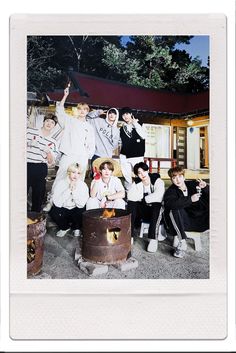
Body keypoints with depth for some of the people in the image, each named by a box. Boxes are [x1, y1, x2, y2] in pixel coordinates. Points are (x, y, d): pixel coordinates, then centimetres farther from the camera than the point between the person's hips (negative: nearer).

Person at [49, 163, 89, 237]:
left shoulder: (83, 185, -12)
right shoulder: (60, 183, -14)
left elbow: (81, 204, -23)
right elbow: (57, 203, -25)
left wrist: (74, 190, -30)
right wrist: (69, 190, -30)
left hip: (75, 211, 0)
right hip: (63, 210, 0)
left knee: (81, 210, -32)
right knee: (53, 211, -30)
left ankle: (76, 228, 3)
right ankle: (65, 228, 4)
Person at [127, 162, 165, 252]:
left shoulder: (157, 181, -9)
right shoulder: (137, 182, 2)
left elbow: (158, 196, -28)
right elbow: (130, 196, -15)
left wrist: (144, 199, -16)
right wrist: (148, 197, -22)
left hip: (156, 211, -3)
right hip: (143, 210, 4)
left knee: (157, 204, -36)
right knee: (131, 203, -23)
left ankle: (153, 239, -34)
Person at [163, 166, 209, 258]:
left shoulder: (193, 184, 5)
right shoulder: (170, 191, -2)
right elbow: (169, 204, -25)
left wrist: (205, 187, -18)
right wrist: (190, 199, -33)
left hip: (199, 219, 1)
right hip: (183, 221, -1)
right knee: (175, 210, -30)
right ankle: (182, 242, -27)